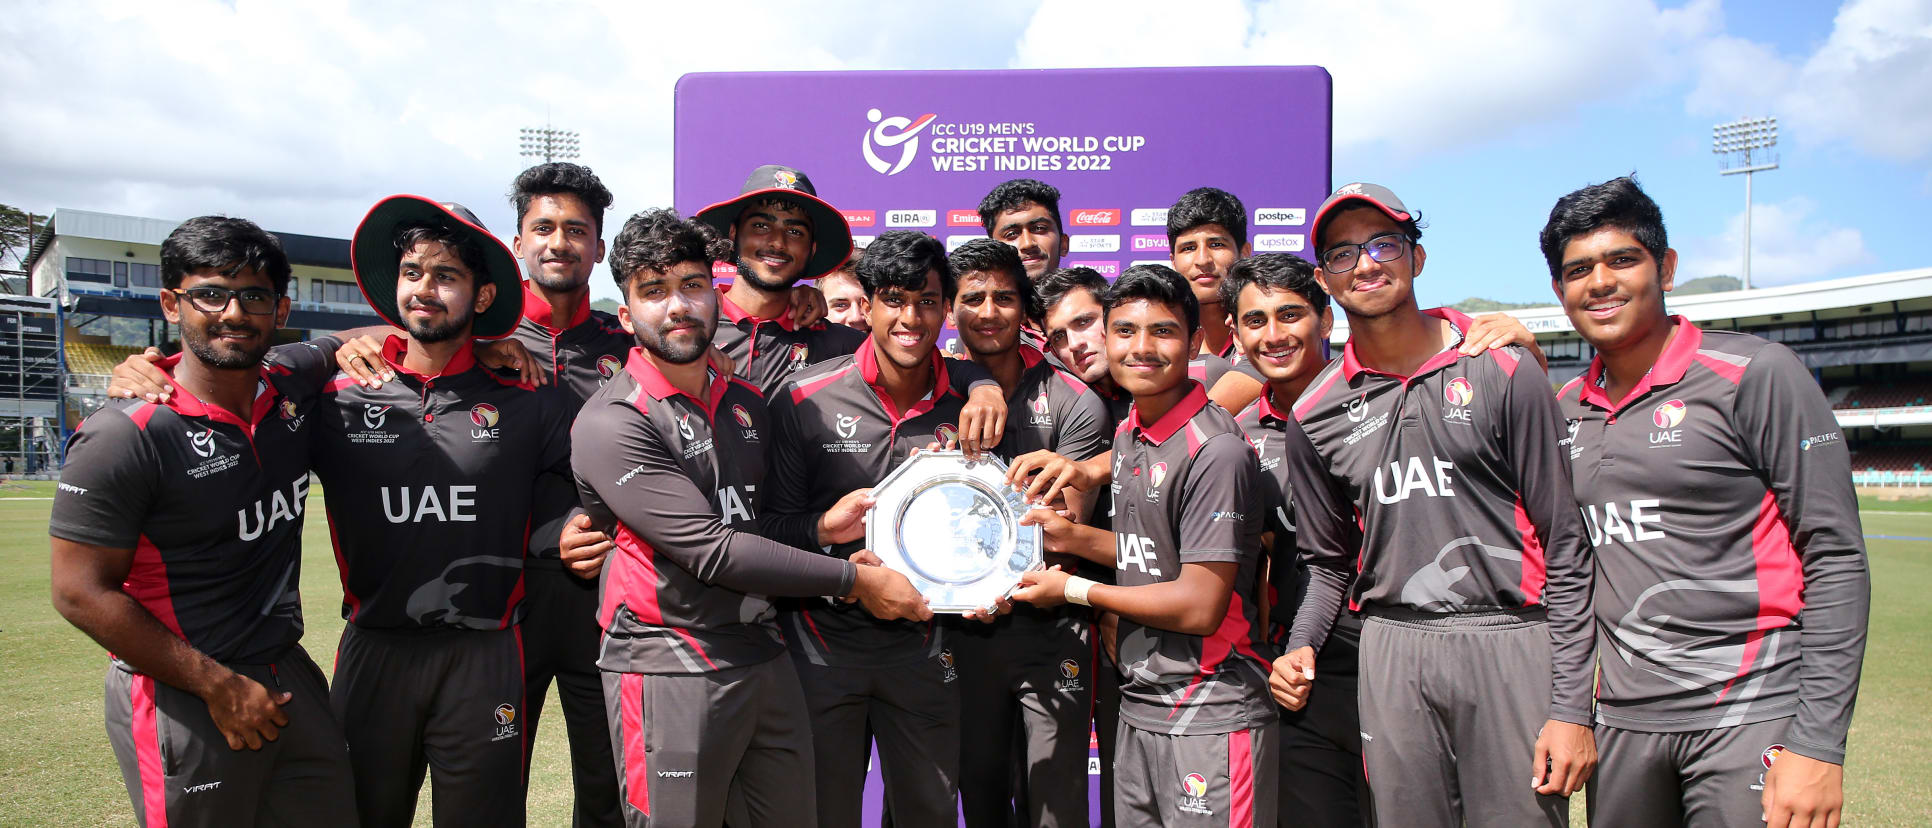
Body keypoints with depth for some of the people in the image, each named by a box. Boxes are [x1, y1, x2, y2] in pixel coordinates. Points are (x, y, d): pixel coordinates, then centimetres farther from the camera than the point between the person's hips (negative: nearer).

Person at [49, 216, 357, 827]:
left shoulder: (292, 385, 2)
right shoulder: (126, 435, -15)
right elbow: (81, 593, -14)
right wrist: (219, 686, -14)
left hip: (290, 678, 6)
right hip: (181, 705, -6)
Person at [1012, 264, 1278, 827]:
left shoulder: (1213, 451, -17)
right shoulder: (1127, 434, 10)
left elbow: (1198, 606, -19)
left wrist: (1074, 590, -9)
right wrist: (1071, 537, 5)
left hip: (1210, 718, -8)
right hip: (1138, 708, 8)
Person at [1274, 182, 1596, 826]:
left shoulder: (1502, 372, -1)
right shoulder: (1315, 414, 8)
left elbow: (1565, 546, -2)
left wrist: (1571, 708, -6)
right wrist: (1299, 649, -1)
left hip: (1509, 643, -2)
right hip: (1390, 653, 3)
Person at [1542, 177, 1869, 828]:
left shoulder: (1757, 374, -5)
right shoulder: (1565, 407, 10)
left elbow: (1836, 560, -8)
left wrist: (1817, 745, -12)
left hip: (1748, 717, -4)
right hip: (1621, 719, 5)